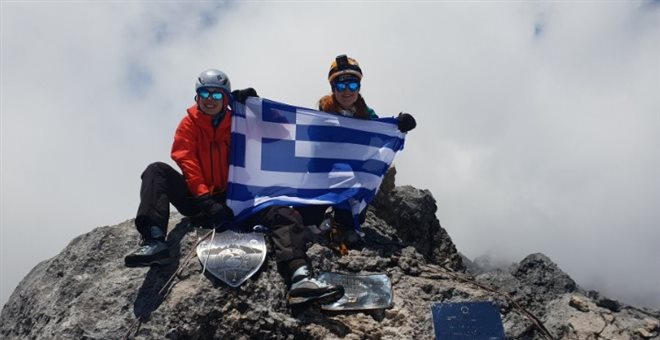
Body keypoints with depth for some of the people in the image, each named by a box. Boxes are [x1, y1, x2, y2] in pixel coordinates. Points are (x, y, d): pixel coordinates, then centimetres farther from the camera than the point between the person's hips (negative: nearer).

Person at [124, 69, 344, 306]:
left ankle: (300, 278, -44)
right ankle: (154, 241, -42)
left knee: (285, 214, -20)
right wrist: (205, 199, -20)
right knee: (157, 171, -23)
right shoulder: (189, 124, 7)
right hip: (199, 201, -1)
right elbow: (186, 161, -6)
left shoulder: (237, 123, 14)